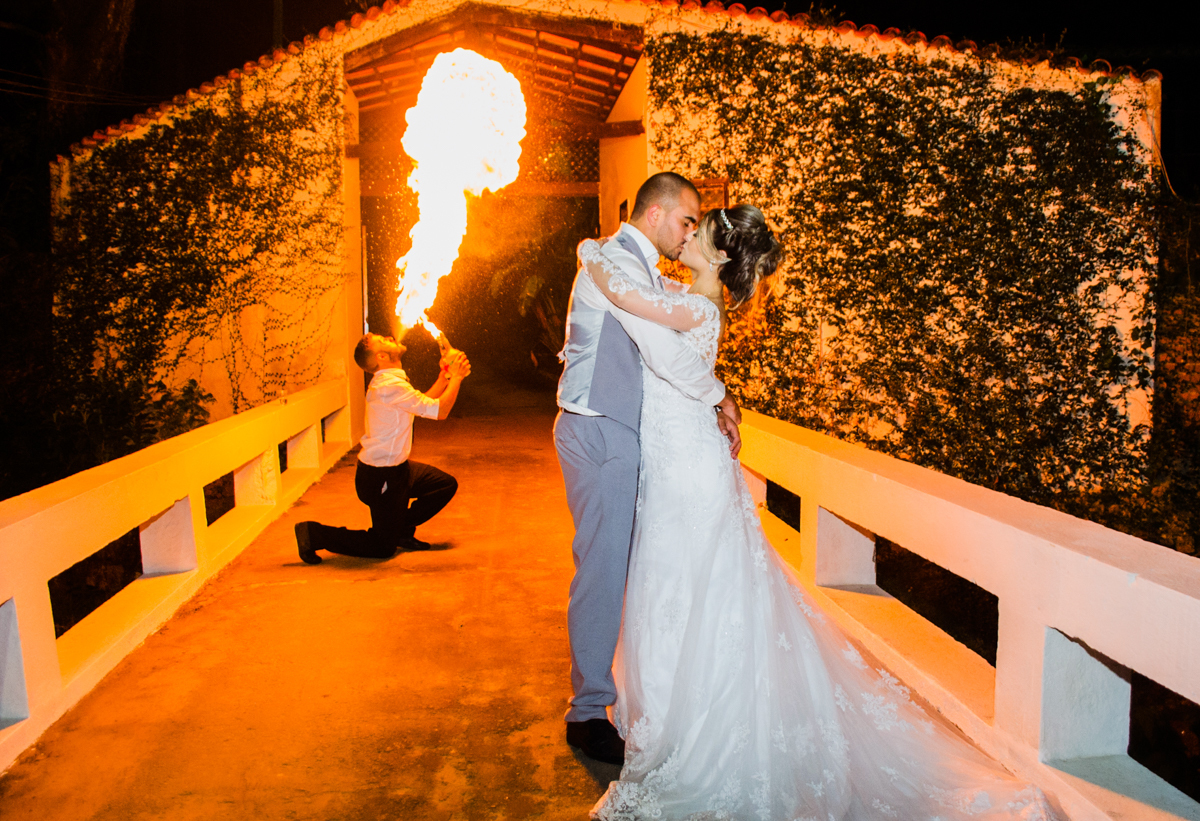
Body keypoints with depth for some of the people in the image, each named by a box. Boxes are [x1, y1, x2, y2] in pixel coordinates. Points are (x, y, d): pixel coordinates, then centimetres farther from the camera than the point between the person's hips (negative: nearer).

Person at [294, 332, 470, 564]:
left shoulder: (387, 382, 6)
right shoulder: (391, 386, -26)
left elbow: (425, 403, 14)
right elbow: (440, 411, -26)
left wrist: (445, 376, 2)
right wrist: (455, 377, -14)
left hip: (395, 468, 10)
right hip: (381, 477, -10)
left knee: (446, 484, 14)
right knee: (384, 548, 1)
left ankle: (402, 529, 21)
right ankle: (313, 534, 5)